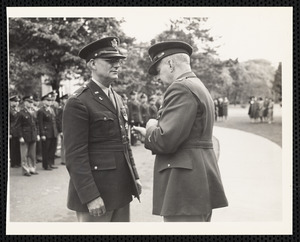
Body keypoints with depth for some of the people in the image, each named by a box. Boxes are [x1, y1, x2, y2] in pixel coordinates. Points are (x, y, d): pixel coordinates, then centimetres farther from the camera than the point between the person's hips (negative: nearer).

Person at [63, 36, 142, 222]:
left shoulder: (117, 99, 14)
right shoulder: (78, 103, -12)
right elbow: (75, 155, -17)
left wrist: (134, 177, 15)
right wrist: (90, 196, -20)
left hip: (121, 190, 8)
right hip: (94, 190, -7)